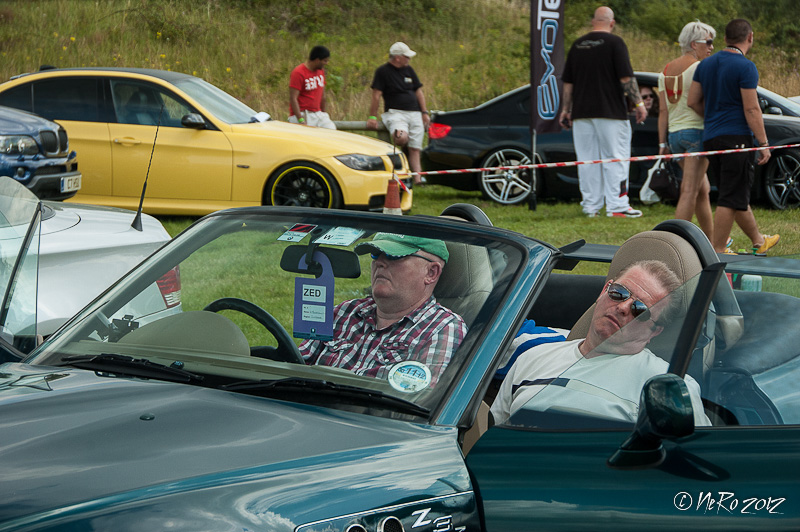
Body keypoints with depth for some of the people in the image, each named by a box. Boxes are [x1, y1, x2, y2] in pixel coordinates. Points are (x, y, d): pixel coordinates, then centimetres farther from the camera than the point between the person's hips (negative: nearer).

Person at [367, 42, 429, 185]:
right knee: (402, 138, -35)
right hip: (395, 113, -6)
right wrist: (372, 117, -7)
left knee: (415, 149, -3)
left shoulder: (408, 70, 17)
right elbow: (376, 95, -4)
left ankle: (417, 178, -8)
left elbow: (418, 92, 21)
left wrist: (425, 113, 14)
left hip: (415, 114, 6)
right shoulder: (383, 71, -2)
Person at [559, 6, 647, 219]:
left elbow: (568, 82, 14)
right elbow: (626, 77, -10)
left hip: (581, 113, 5)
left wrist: (566, 110, 20)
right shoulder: (614, 42, -4)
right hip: (610, 111, -5)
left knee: (587, 159, 7)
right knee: (616, 158, -1)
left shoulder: (577, 45, 11)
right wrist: (638, 103, -4)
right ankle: (617, 206, -4)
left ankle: (590, 206, 7)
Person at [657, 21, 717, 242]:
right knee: (690, 191, -10)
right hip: (697, 131, -8)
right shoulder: (699, 67, -9)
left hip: (675, 133, 8)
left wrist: (662, 143, 10)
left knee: (703, 190, 16)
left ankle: (711, 242, 21)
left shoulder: (666, 70, 13)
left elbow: (663, 111, 11)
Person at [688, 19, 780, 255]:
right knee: (731, 198, -4)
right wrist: (764, 143, -11)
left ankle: (758, 240, 29)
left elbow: (693, 101, 13)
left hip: (710, 137, 8)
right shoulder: (745, 67, -11)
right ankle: (717, 250, -5)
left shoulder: (705, 65, 10)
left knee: (736, 194, 17)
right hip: (736, 137, -8)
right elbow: (751, 109, -15)